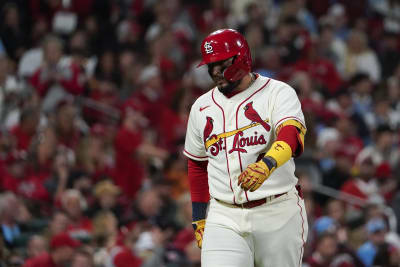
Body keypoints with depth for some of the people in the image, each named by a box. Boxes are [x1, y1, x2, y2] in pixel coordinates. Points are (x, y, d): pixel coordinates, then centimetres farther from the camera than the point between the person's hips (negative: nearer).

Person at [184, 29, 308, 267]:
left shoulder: (277, 93, -2)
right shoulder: (202, 107, 14)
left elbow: (291, 135, -21)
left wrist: (266, 164, -42)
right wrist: (199, 219, 19)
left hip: (278, 213, -3)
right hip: (224, 218, 3)